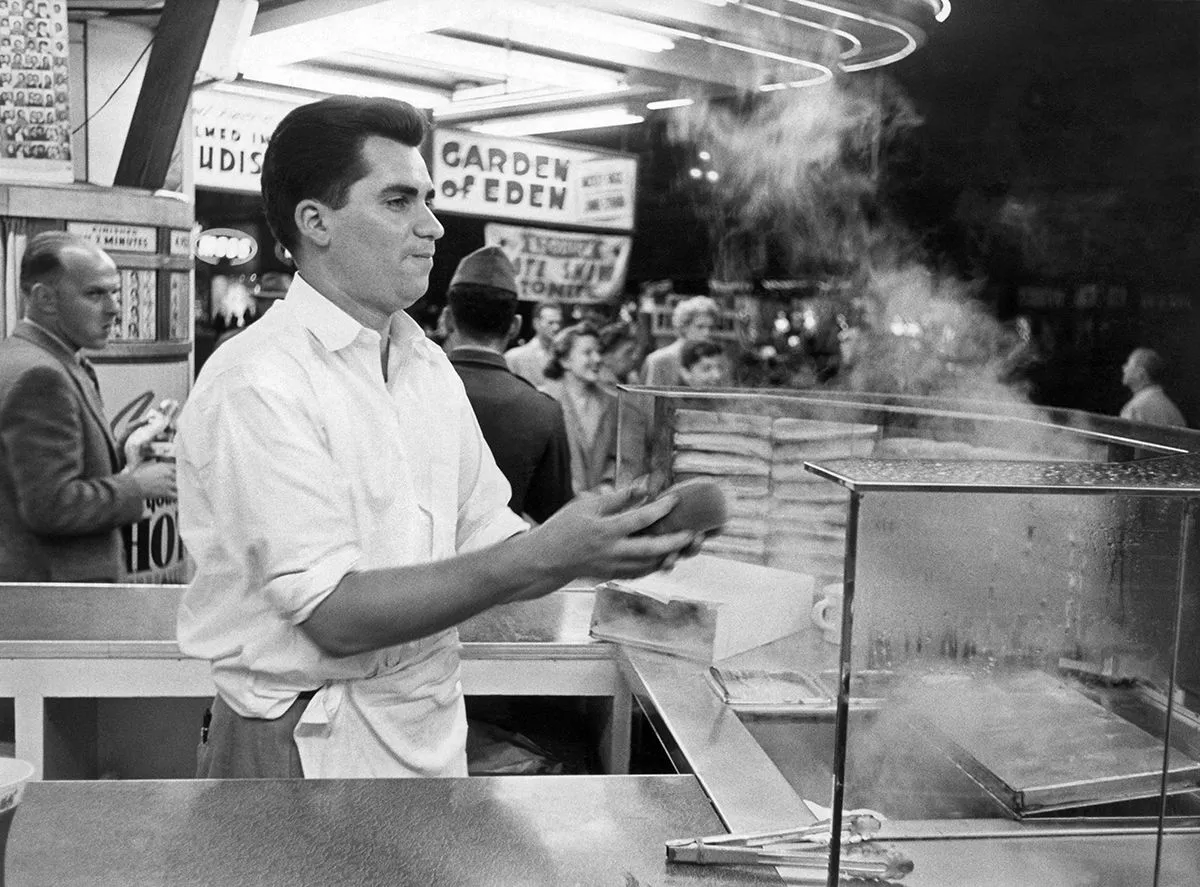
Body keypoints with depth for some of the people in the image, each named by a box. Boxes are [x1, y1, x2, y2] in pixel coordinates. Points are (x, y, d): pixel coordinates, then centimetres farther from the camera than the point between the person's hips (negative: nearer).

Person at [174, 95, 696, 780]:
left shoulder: (431, 365, 6)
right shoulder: (255, 385, -18)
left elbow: (490, 542, 4)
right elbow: (334, 615, -23)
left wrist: (594, 546, -15)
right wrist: (542, 556, -28)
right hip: (310, 744, -6)